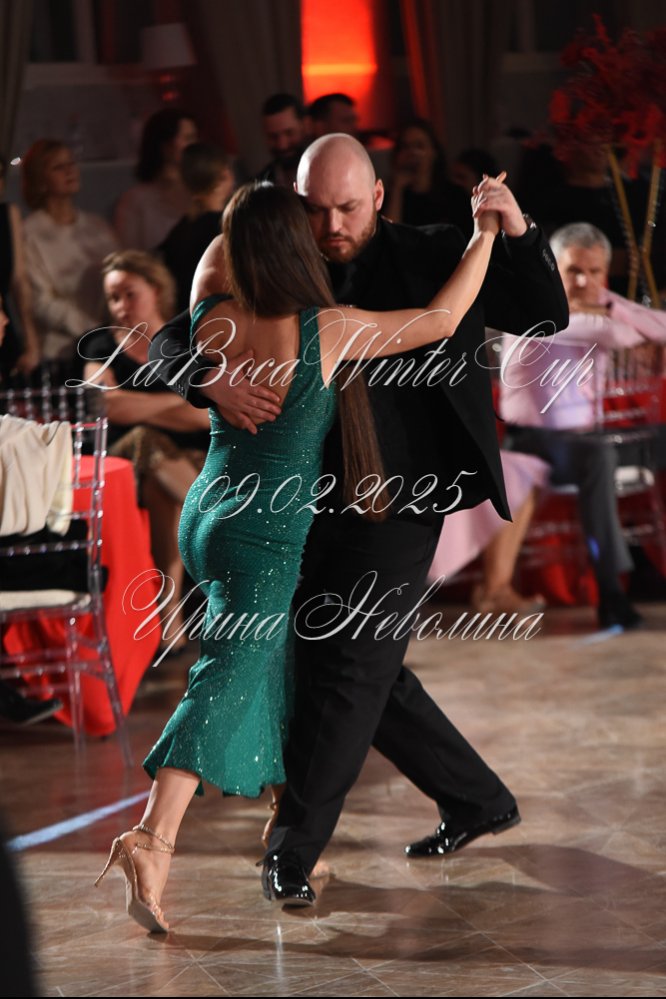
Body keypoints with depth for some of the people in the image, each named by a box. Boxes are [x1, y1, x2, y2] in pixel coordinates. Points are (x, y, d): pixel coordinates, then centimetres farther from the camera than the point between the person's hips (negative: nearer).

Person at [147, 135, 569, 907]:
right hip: (310, 509, 5)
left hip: (398, 503, -5)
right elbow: (168, 342, 0)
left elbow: (547, 317, 2)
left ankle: (292, 849, -3)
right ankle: (478, 801, 30)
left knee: (348, 667, -10)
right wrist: (213, 383, -23)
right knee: (370, 673, 13)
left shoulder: (432, 258, 0)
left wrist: (516, 231, -14)